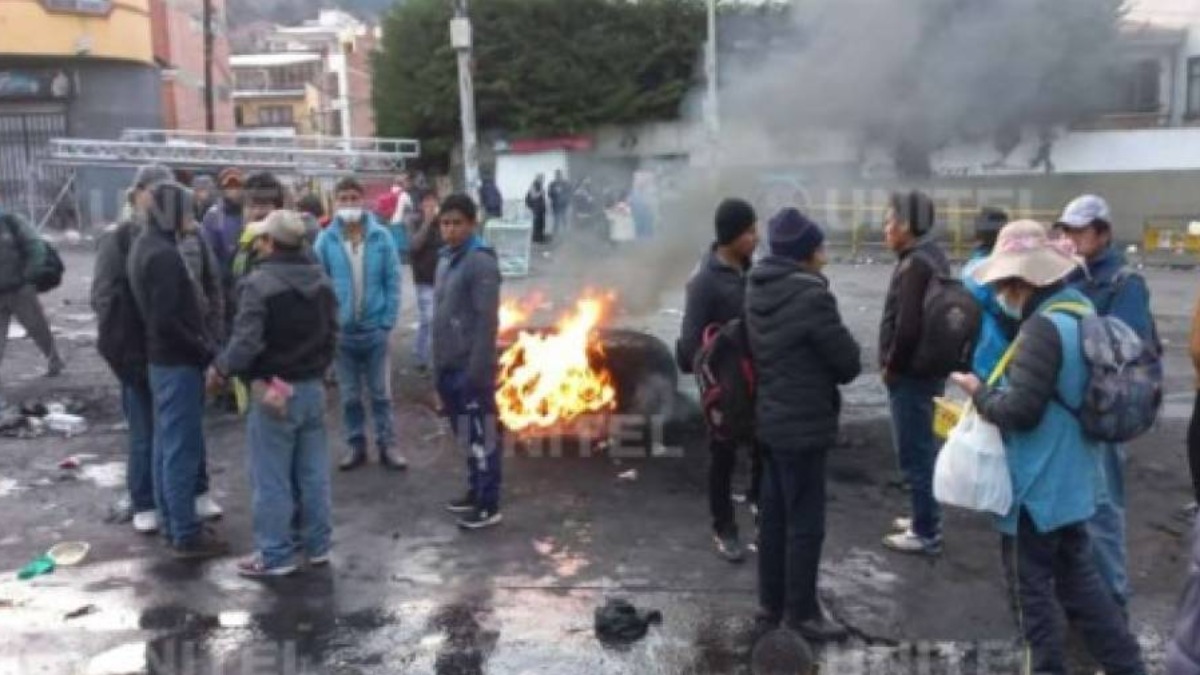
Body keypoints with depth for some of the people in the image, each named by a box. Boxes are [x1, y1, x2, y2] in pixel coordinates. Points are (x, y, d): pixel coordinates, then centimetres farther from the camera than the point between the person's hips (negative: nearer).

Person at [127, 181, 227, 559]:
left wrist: (199, 343, 12)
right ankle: (186, 535, 4)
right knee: (183, 448, -3)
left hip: (162, 358, 10)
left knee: (167, 444, 15)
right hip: (178, 362, -10)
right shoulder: (164, 254, -20)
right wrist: (204, 349, -14)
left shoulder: (145, 246, 11)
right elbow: (167, 321, -25)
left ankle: (170, 523, 26)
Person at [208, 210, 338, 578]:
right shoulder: (321, 281, 9)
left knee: (271, 477, 2)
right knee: (313, 471, 14)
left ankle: (275, 554, 10)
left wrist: (220, 369, -5)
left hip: (274, 391, -7)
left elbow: (246, 341, -21)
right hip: (313, 387, 7)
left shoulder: (260, 283, -16)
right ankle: (317, 544, 23)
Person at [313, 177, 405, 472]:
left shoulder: (381, 237, -7)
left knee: (381, 393, 10)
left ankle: (387, 446, 21)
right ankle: (356, 445, 27)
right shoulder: (325, 240, -7)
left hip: (375, 329, 0)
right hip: (341, 331, 1)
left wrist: (388, 322, -8)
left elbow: (393, 282, -4)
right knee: (350, 395, 13)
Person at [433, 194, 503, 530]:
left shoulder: (481, 262, -16)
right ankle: (475, 492, 30)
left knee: (480, 437, -1)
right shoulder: (446, 259, 13)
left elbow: (487, 321, -20)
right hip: (450, 367, 9)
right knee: (465, 436, 17)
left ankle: (489, 506, 7)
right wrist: (439, 362, 17)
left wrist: (476, 370, -22)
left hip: (470, 368, -9)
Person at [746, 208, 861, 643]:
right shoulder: (812, 296, -21)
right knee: (805, 522, 3)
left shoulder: (758, 290, 4)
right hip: (804, 424, -9)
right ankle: (802, 611, 13)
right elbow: (849, 362, -14)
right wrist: (827, 371, 6)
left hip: (770, 418, 9)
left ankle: (771, 599, 28)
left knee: (773, 512, 17)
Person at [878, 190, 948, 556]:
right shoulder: (932, 255, 11)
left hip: (910, 374, -10)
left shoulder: (915, 264, -21)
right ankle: (927, 519, 32)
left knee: (914, 454, -1)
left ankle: (926, 534, 9)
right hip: (927, 368, 10)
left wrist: (891, 365, -14)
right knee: (924, 450, 19)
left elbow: (907, 327, -28)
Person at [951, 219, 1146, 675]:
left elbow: (1020, 410, -24)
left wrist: (979, 392, -8)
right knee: (1077, 577, 19)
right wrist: (994, 390, 10)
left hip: (1040, 483, -9)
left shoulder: (1044, 327, -24)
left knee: (1034, 583, 7)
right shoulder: (1080, 310, 7)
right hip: (1070, 478, 9)